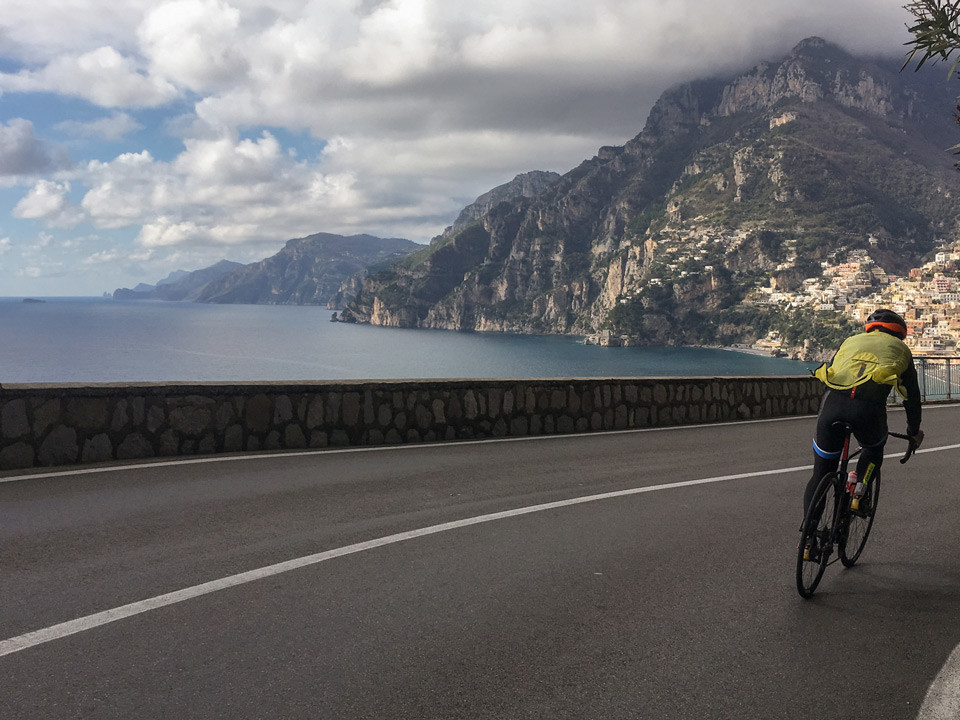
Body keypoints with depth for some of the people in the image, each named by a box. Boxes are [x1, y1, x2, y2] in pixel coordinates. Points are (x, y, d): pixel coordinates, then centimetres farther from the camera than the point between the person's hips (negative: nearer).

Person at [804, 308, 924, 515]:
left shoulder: (851, 341, 34)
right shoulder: (900, 348, 29)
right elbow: (912, 395, 32)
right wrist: (914, 431, 45)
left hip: (833, 403, 2)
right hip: (869, 407, -1)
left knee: (821, 474, 15)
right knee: (875, 447, 34)